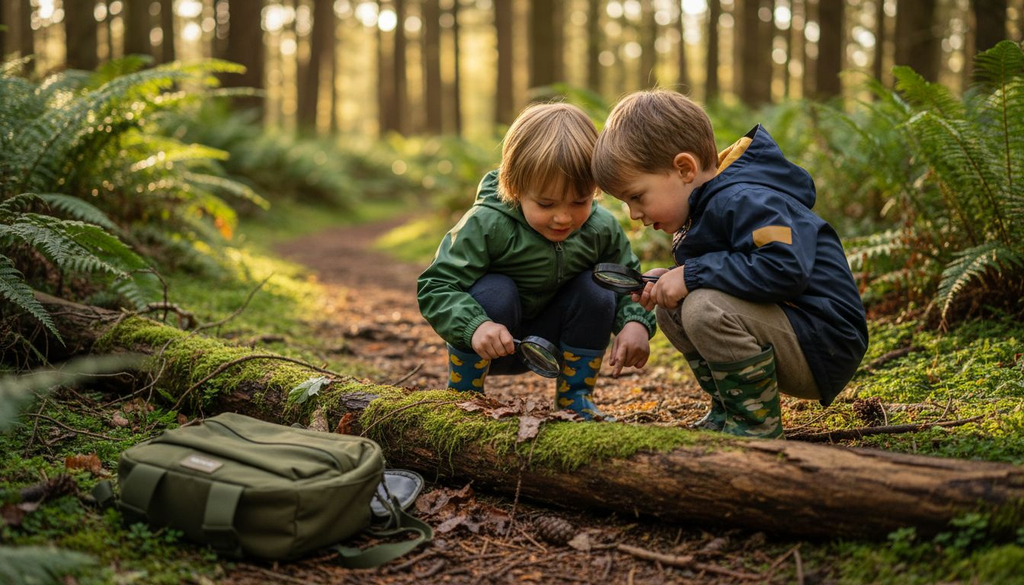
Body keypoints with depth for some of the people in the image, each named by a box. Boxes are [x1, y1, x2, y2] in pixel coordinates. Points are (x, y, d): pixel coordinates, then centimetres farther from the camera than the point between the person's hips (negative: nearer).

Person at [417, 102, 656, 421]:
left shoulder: (603, 229, -14)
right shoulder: (486, 225, -28)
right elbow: (436, 288, -29)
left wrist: (636, 323, -24)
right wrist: (475, 327, -47)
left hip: (547, 342, 4)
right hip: (490, 343, -3)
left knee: (596, 290, -20)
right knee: (494, 291, -33)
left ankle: (575, 396, 0)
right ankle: (463, 395, -11)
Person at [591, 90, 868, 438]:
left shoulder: (745, 201, -21)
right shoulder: (706, 205, 11)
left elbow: (785, 268, -36)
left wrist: (692, 274, -26)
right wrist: (668, 280, -1)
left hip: (823, 351, -10)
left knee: (705, 308, -30)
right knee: (670, 309, 9)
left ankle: (758, 425, -13)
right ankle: (728, 413, 13)